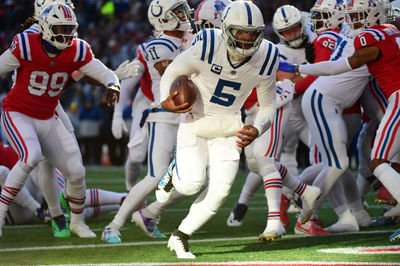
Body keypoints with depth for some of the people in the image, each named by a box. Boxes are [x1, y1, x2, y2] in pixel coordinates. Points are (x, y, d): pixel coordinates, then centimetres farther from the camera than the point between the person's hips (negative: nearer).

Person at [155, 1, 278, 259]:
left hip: (227, 127, 3)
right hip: (195, 120, -3)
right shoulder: (207, 48, -25)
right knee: (191, 184, -18)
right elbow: (174, 71, -7)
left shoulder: (265, 59, -15)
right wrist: (165, 100, -25)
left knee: (220, 189, -8)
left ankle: (180, 237, 12)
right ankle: (176, 172, 22)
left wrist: (257, 130, -20)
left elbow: (268, 106, -1)